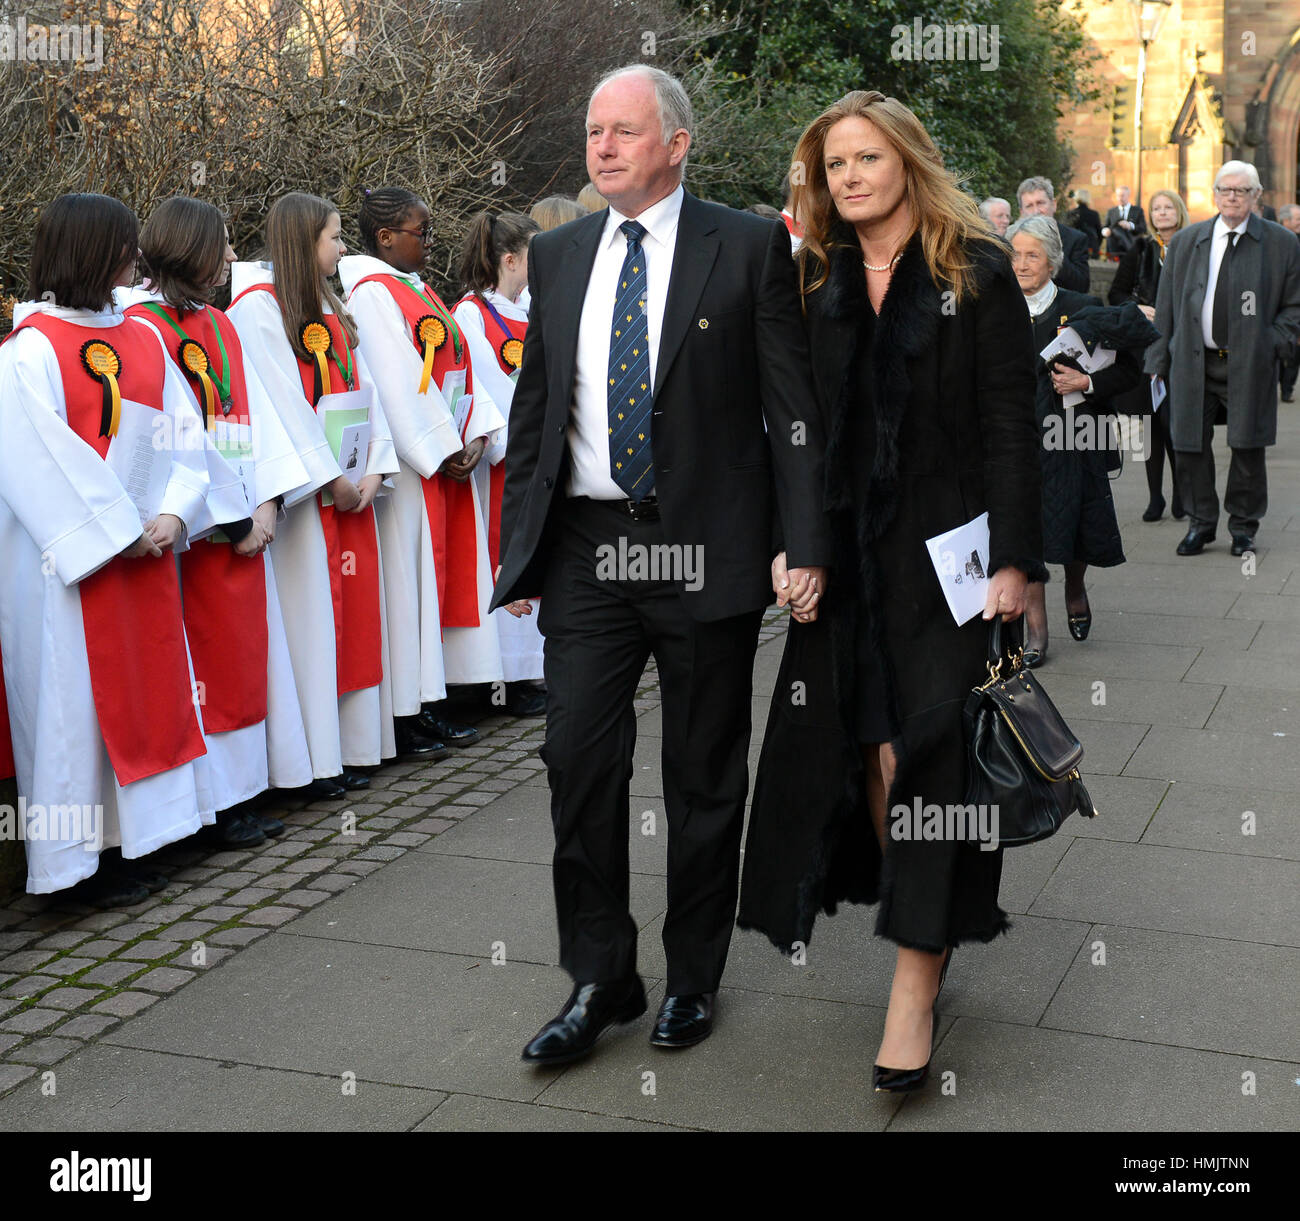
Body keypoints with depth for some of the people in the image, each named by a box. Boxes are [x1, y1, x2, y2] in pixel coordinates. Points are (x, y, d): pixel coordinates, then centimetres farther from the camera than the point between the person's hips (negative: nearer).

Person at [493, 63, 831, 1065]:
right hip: (586, 548, 3)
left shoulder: (750, 248, -1)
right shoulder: (557, 256, 11)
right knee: (579, 762, 1)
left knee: (705, 775, 8)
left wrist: (807, 544, -10)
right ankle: (600, 980, 18)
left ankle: (695, 978, 26)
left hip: (706, 551, -3)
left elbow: (794, 406, -3)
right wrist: (518, 550, 10)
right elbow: (534, 408, 14)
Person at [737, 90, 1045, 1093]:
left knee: (928, 751, -6)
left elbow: (1010, 423, -5)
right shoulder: (814, 282, 11)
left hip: (943, 548, -4)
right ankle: (924, 933, 20)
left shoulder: (976, 272, 0)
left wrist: (1014, 557, -12)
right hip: (846, 550, 4)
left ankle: (916, 988, -2)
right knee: (866, 751, 3)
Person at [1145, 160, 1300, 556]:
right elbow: (1166, 305, 10)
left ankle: (1243, 525, 20)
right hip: (1194, 362, 2)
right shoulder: (1186, 241, 8)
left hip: (1249, 363, -1)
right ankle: (1200, 522, 19)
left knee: (1247, 446, 4)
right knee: (1190, 444, 3)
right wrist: (1158, 361, 5)